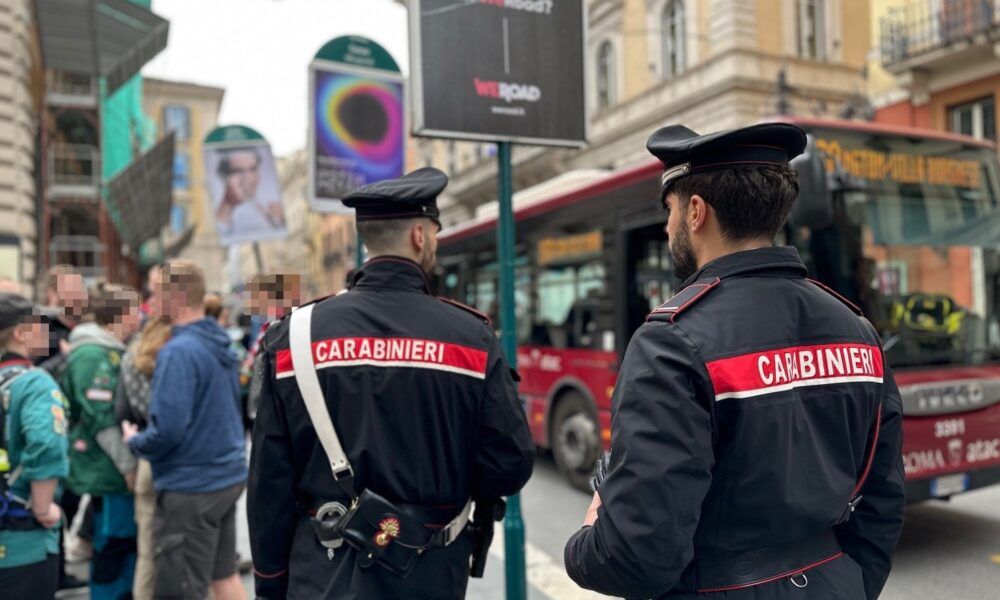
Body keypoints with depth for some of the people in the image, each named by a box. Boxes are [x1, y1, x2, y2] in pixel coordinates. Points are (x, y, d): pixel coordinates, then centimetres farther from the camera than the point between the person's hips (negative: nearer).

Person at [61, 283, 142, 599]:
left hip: (114, 468, 10)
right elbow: (101, 419, -22)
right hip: (107, 470, -10)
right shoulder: (93, 355, -18)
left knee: (126, 543, 18)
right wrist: (128, 465, -18)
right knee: (113, 546, 1)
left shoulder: (112, 351, 13)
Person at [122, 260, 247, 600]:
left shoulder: (178, 352, -21)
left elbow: (168, 431, -25)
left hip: (191, 486, -8)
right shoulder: (220, 345, 6)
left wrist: (134, 441, -5)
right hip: (228, 475, 8)